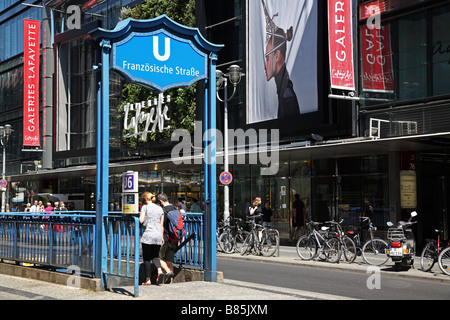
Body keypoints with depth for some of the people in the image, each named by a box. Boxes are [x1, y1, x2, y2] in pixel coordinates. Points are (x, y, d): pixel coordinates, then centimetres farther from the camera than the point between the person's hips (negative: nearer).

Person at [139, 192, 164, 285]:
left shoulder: (145, 207, -2)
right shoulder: (160, 209, 12)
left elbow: (141, 221, -10)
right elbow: (162, 224, 13)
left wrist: (140, 216, 11)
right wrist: (162, 237, 18)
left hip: (148, 235, -5)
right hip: (158, 235, 5)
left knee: (147, 258, 4)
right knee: (155, 256, 16)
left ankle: (148, 279, 4)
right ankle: (159, 270, -13)